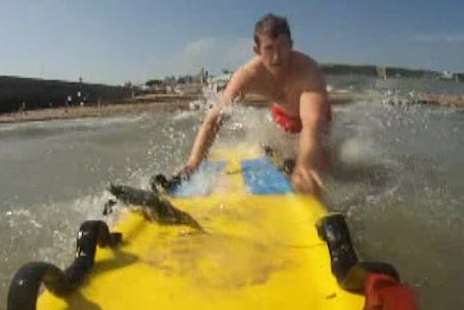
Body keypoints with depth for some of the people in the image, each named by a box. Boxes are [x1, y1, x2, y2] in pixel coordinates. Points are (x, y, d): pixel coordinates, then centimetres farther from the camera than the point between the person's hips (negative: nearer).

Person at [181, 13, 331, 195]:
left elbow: (313, 122, -59)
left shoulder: (308, 71, -42)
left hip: (314, 112, -3)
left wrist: (304, 164, -79)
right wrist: (193, 162, -52)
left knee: (316, 160, -14)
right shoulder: (247, 75, -34)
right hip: (281, 113, 3)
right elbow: (214, 119, -37)